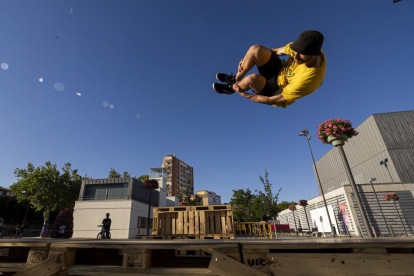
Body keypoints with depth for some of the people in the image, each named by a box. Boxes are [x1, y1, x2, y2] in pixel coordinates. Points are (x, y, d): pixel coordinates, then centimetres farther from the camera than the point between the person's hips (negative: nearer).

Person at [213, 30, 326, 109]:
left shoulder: (308, 80, -38)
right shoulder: (304, 46, -20)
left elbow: (274, 100, -30)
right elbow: (277, 51, -2)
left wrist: (243, 94, -21)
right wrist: (247, 59, -11)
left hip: (277, 91, -5)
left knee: (253, 78, -38)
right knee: (256, 49, -23)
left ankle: (232, 88, -1)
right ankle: (236, 78, 3)